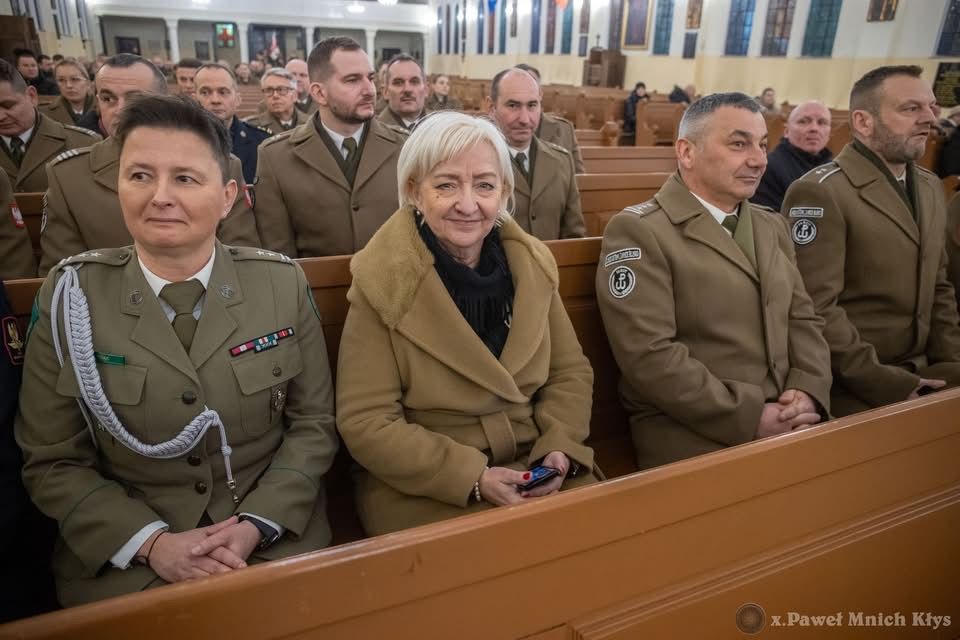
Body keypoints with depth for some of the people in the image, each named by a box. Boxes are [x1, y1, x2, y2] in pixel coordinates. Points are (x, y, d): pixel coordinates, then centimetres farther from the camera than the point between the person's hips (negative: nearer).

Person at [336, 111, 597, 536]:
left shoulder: (531, 264, 1)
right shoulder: (383, 284, -12)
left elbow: (570, 372, 7)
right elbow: (366, 423, -12)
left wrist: (560, 449, -9)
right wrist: (472, 477, -19)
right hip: (424, 492, -4)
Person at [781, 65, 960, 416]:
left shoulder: (930, 187, 11)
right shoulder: (820, 192, -16)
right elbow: (816, 307, -22)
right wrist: (883, 382, -19)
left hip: (920, 378, 8)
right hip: (853, 391, -7)